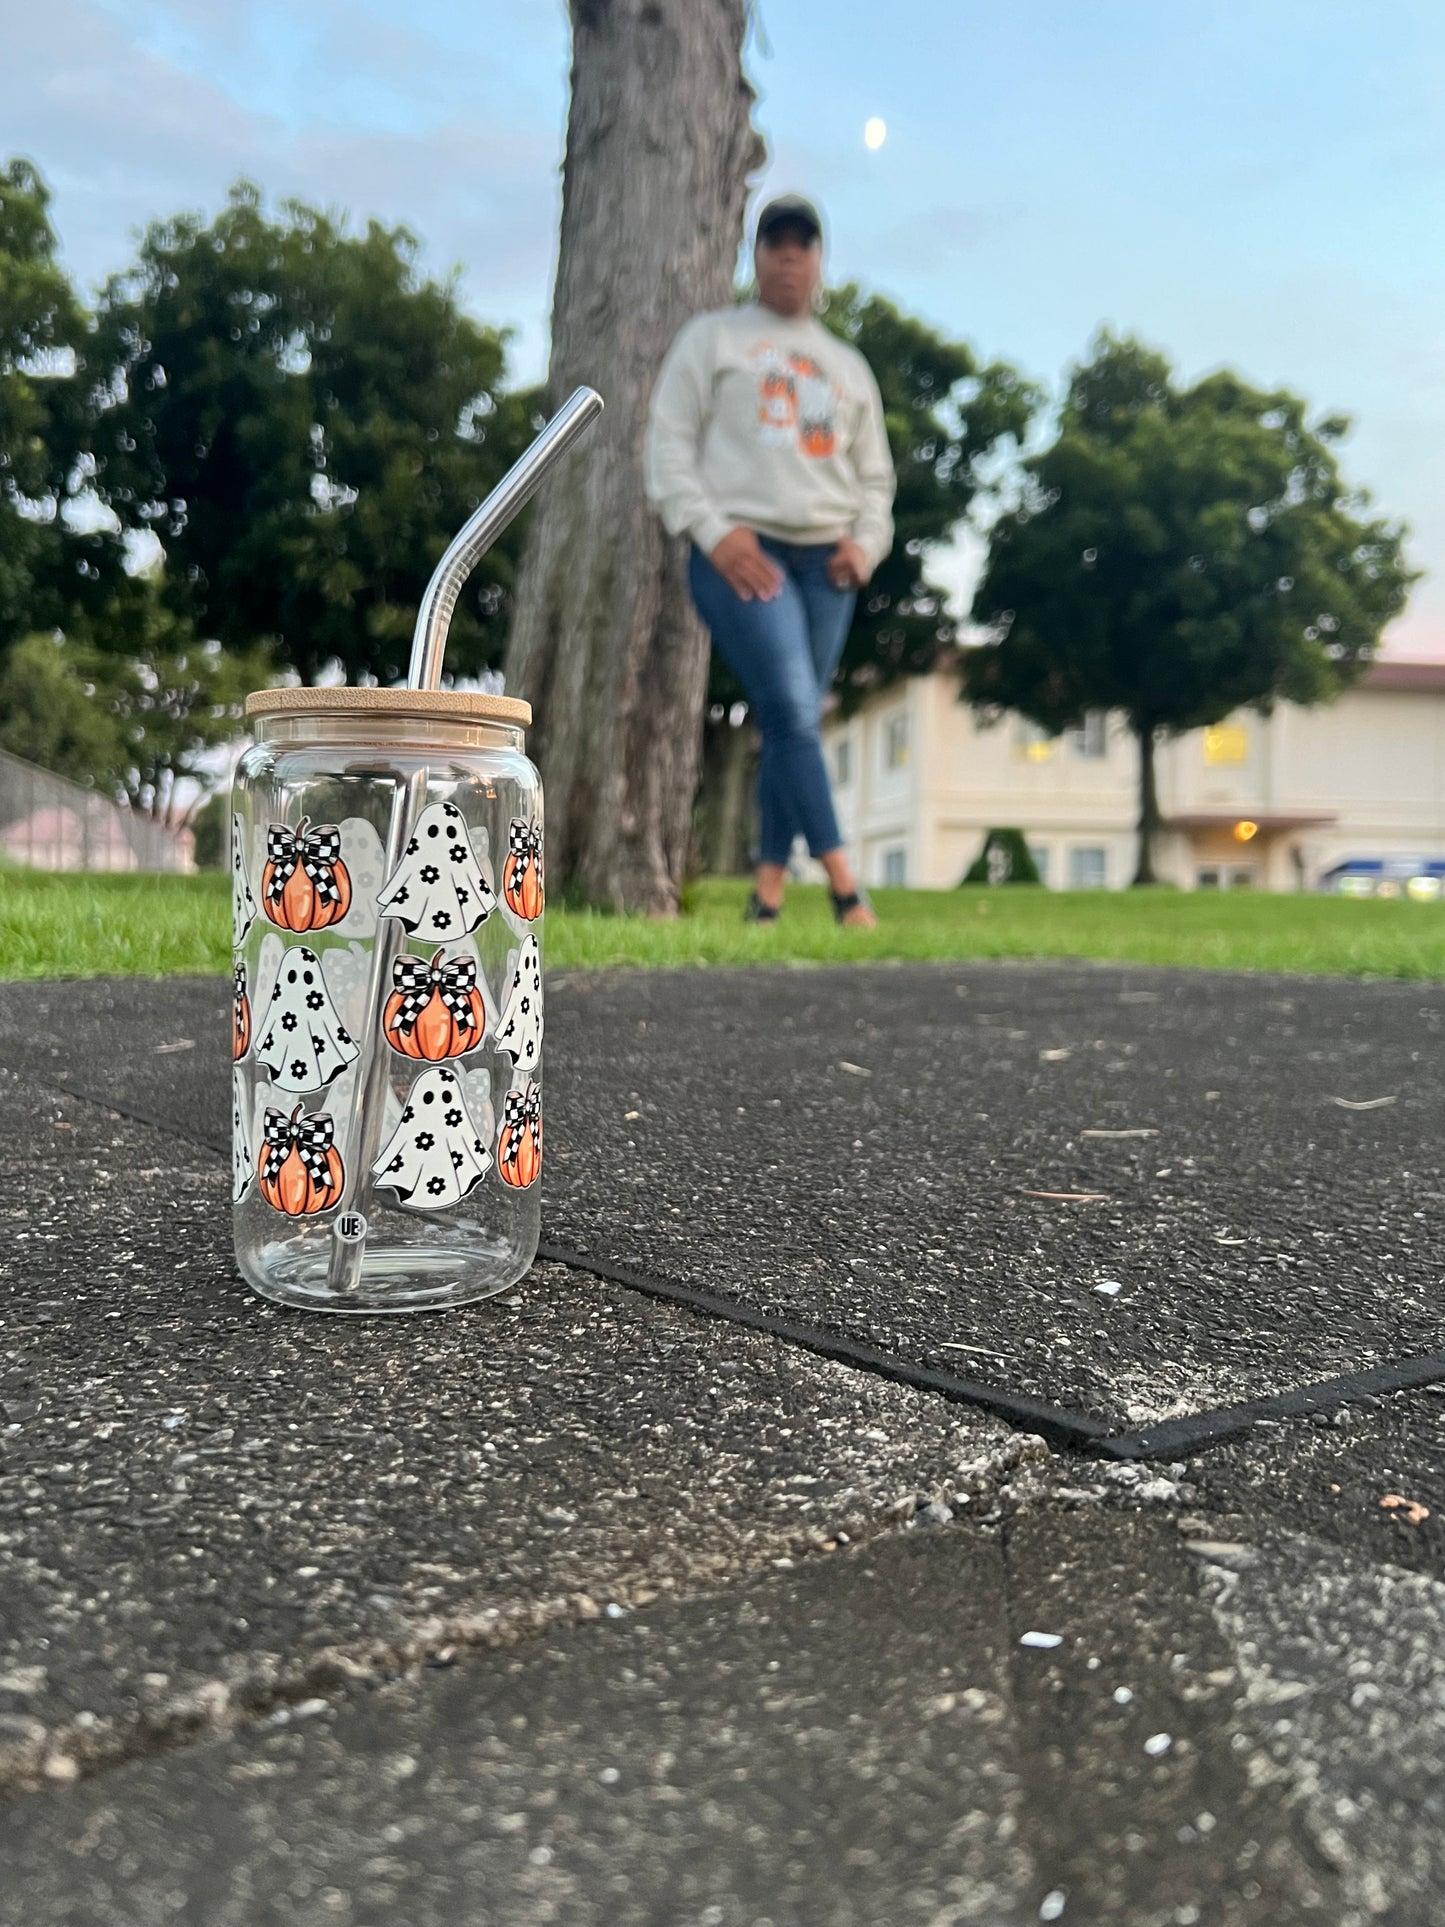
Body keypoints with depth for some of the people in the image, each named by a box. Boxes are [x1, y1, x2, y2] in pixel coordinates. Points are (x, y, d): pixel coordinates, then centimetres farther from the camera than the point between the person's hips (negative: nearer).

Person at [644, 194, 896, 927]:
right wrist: (714, 531, -11)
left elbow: (875, 474, 24)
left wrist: (865, 543, 4)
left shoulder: (848, 365, 24)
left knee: (798, 723, 0)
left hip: (826, 562, 5)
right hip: (741, 551, -5)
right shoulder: (712, 337, 11)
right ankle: (844, 887, -22)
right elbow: (669, 441, 2)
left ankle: (767, 894, 4)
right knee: (791, 712, -19)